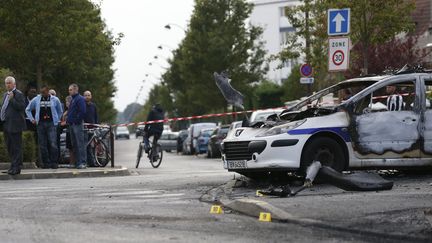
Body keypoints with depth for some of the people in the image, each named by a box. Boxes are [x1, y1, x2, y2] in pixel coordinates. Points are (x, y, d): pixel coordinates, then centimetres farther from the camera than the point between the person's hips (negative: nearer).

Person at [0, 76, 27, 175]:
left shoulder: (19, 94, -7)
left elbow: (21, 107, -18)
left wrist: (12, 99, -21)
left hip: (14, 125, -9)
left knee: (16, 147, -6)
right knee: (10, 147, 13)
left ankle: (16, 167, -4)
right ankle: (15, 166, 21)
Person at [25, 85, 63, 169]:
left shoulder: (55, 100, 5)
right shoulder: (36, 100, 8)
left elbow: (60, 111, 19)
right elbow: (27, 109, 19)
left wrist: (56, 120, 11)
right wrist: (32, 119, 10)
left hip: (51, 124, -2)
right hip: (41, 124, 2)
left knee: (53, 144, -13)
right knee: (42, 145, 2)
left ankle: (54, 162, -7)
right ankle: (45, 163, 8)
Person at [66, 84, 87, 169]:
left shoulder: (80, 99, -8)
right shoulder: (73, 99, 21)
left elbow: (82, 112, -18)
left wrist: (77, 120, -17)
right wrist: (68, 120, 14)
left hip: (77, 124, -10)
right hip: (71, 125, 10)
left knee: (80, 144, -11)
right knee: (74, 145, 10)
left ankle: (83, 163, -13)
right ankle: (78, 162, 13)